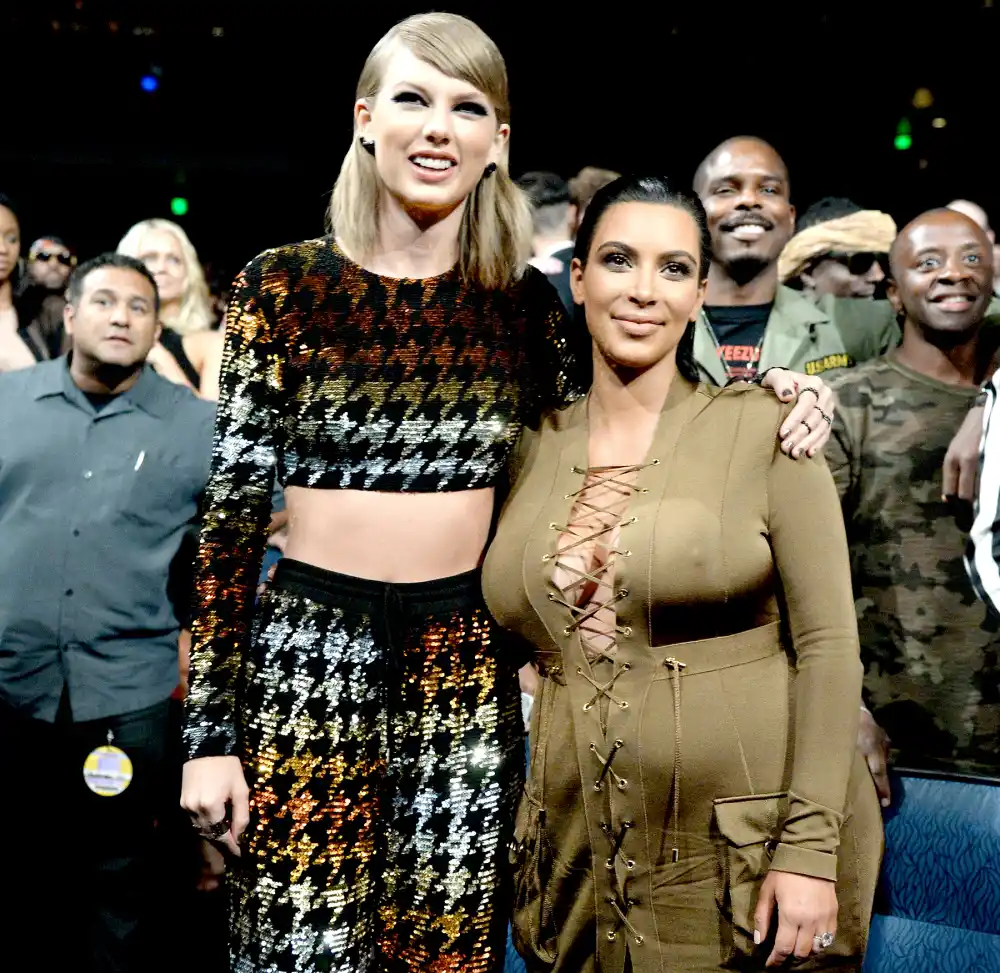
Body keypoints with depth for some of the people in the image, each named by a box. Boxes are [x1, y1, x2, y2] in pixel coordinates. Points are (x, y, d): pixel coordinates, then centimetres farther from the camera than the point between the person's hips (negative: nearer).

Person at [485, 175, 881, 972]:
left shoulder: (763, 428, -7)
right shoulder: (535, 449, 4)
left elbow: (827, 643, -10)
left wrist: (812, 848, -14)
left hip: (744, 848, -3)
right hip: (585, 851, 3)